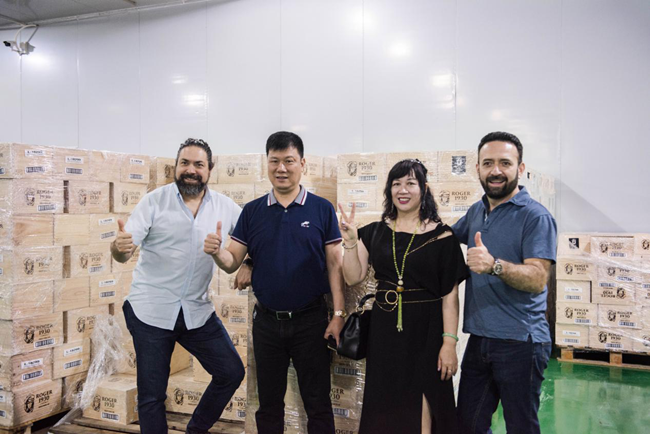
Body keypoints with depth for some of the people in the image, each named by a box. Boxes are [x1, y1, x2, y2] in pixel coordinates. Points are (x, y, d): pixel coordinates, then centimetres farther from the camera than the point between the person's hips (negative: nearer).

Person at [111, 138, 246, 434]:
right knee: (151, 395, 6)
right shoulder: (155, 201, -6)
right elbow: (123, 253, -10)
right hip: (150, 310, -3)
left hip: (197, 311, 3)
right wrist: (120, 247, -34)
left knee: (232, 372, 5)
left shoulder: (225, 206, 1)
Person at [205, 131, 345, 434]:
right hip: (267, 320, 2)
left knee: (317, 403, 9)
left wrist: (338, 313, -8)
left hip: (310, 319, -2)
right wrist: (217, 252, -19)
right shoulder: (252, 211, 4)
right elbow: (232, 263, 3)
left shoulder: (322, 209, -2)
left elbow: (334, 264, -2)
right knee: (269, 402, 16)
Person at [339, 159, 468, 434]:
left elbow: (450, 296, -7)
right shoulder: (375, 232, 5)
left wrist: (449, 342, -12)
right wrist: (350, 240, -10)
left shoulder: (441, 236, -5)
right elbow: (353, 277, 1)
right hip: (384, 331, 3)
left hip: (425, 331, -3)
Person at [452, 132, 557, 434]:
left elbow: (537, 279, -22)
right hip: (478, 338, 7)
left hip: (519, 344, -6)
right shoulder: (476, 212, 10)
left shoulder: (536, 217, -12)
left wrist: (494, 265, -38)